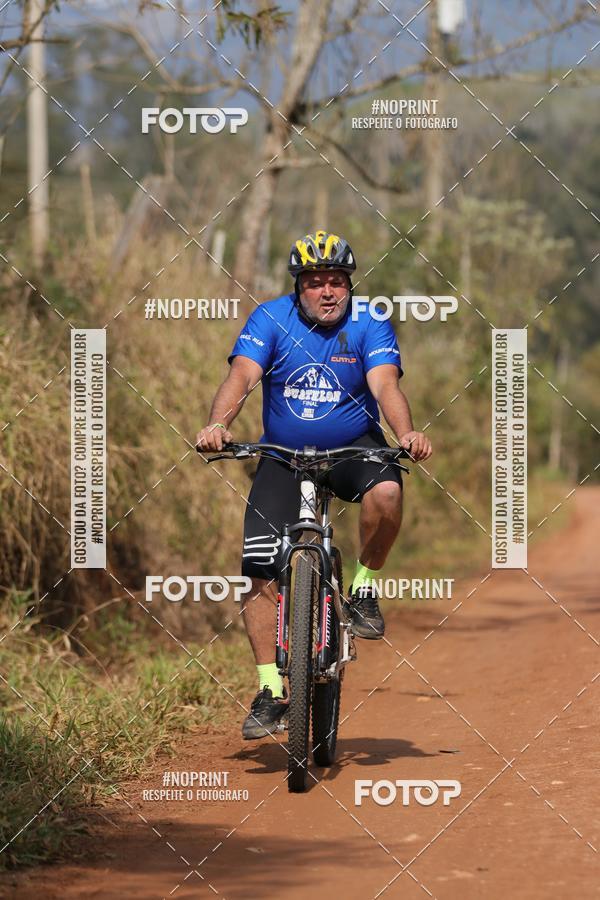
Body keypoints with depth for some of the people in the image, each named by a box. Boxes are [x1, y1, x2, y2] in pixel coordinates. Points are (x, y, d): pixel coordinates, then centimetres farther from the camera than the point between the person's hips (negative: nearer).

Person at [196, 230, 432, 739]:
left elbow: (385, 385, -23)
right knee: (262, 576, -9)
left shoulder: (369, 325, -10)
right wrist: (217, 425, -42)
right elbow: (242, 377, -22)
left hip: (354, 449, -1)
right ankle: (270, 692, 1)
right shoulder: (270, 319, -9)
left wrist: (406, 433, -44)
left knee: (386, 492, -35)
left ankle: (364, 586, -8)